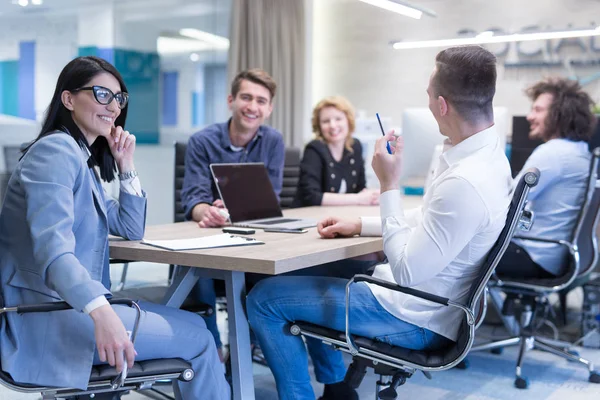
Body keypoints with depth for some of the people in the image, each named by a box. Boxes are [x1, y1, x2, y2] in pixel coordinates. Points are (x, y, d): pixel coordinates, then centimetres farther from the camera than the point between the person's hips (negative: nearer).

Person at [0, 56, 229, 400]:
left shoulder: (82, 158, 15)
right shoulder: (56, 151, -14)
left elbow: (132, 231, 20)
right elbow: (53, 251, -28)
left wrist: (126, 167, 8)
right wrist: (102, 313, -43)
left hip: (71, 304, 10)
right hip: (48, 317, -10)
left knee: (193, 325, 12)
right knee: (197, 337, -6)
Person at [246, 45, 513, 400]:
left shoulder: (465, 182, -32)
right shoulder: (487, 153, 0)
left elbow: (406, 272, -26)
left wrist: (390, 186, -22)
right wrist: (361, 225, 10)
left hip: (415, 318, -10)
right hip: (428, 296, 10)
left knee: (264, 299, -4)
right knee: (314, 270, 26)